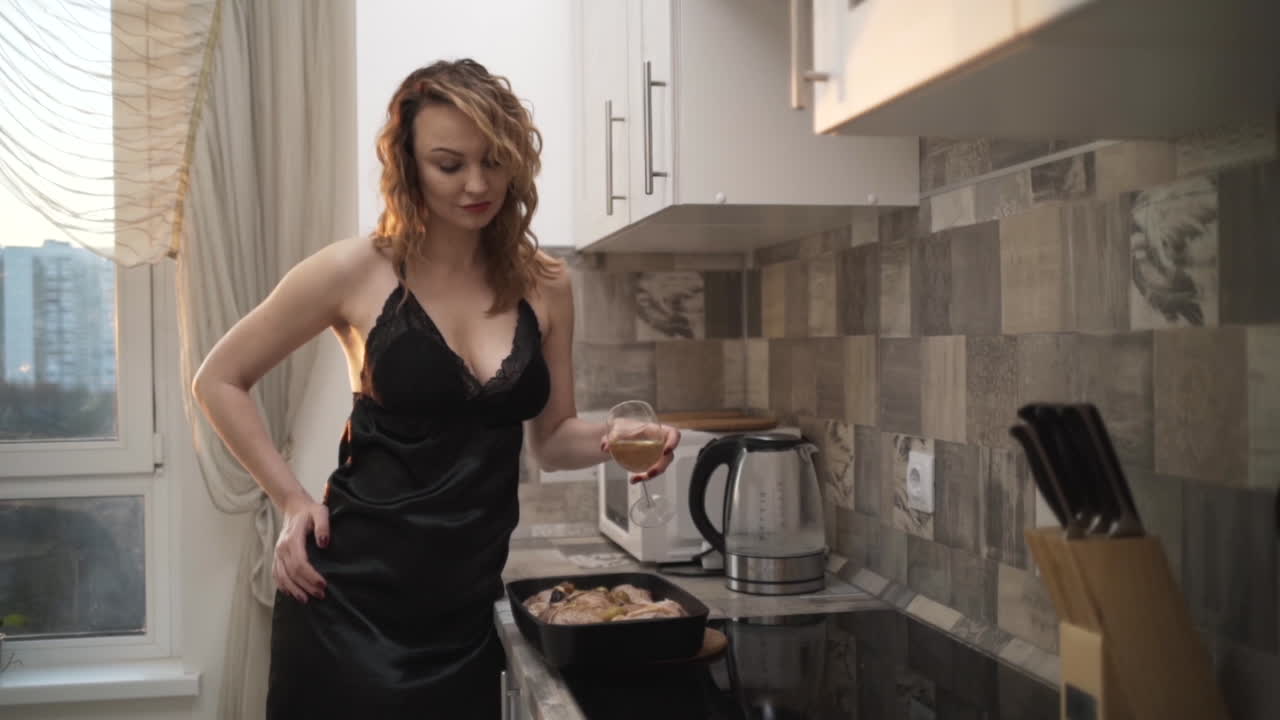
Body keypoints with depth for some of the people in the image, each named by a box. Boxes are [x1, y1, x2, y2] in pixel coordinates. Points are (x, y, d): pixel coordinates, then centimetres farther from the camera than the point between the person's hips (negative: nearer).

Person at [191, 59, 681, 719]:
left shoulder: (544, 284, 1)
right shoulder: (357, 271, -9)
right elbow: (218, 381, 2)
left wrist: (610, 440, -9)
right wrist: (291, 500, -4)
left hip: (465, 606, 3)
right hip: (352, 596, -3)